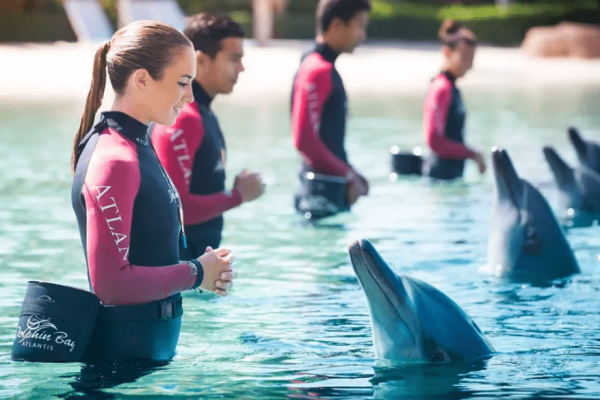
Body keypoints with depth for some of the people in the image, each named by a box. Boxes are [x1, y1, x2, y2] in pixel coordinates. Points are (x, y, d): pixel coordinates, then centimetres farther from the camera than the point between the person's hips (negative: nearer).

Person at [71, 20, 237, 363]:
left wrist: (207, 270, 2)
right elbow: (110, 282, -24)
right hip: (124, 349, -10)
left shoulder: (138, 147, 12)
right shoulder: (115, 161, -18)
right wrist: (195, 274, -13)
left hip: (152, 344, 10)